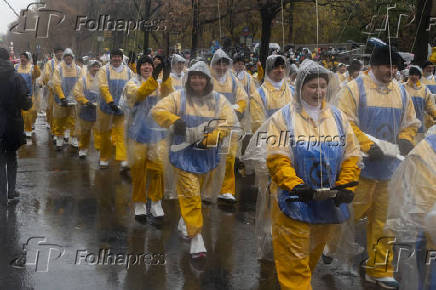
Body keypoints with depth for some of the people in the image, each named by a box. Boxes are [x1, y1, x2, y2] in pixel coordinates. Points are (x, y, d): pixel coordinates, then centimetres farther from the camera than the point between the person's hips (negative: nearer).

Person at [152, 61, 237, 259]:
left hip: (208, 155, 3)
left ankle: (185, 222, 43)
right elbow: (158, 111, -6)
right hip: (184, 154, -3)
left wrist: (208, 140, -20)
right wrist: (174, 120, -26)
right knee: (190, 194, -8)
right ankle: (196, 237, -4)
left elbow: (228, 122, -8)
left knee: (198, 194, 17)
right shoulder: (179, 97, 0)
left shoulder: (219, 100, 2)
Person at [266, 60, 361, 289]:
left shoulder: (338, 117, 9)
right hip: (294, 201, -4)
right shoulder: (282, 118, -3)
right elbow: (276, 158, -11)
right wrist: (294, 185, -25)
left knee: (312, 258, 19)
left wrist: (345, 187, -6)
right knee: (293, 262, -5)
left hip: (329, 201, 4)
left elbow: (351, 155, 8)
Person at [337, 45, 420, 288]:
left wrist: (404, 142, -2)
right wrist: (369, 145, -19)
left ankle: (379, 269, 20)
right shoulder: (355, 88, -5)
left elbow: (410, 124, 17)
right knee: (351, 212, 1)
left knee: (385, 219, 9)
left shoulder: (401, 92, 11)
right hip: (361, 165, -5)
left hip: (391, 167, 5)